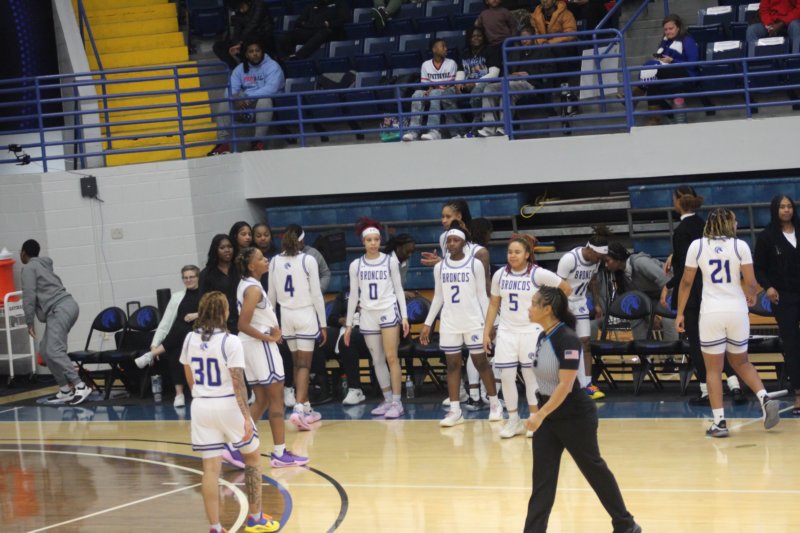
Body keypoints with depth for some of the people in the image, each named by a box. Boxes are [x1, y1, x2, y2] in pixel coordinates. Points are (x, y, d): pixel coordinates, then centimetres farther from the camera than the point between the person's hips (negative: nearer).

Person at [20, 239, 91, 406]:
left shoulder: (28, 268, 1)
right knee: (45, 350, 10)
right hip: (65, 306, 9)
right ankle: (65, 390, 4)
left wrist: (29, 322, -5)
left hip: (60, 309, -9)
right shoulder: (43, 265, 28)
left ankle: (80, 386, -23)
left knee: (53, 351, -17)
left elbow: (29, 295, -8)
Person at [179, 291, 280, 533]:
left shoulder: (190, 339, 2)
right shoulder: (230, 341, -14)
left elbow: (190, 378, 12)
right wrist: (247, 417, -16)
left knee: (210, 469, 4)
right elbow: (238, 382, -18)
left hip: (201, 406, 4)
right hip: (227, 405, -4)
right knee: (252, 458, 17)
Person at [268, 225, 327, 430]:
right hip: (306, 315, -4)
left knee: (297, 363, 16)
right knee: (304, 365, -5)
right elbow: (316, 294, -8)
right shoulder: (308, 260, -9)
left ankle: (306, 409, 23)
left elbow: (271, 295, 7)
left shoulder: (275, 261, 2)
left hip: (286, 315, 4)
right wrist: (323, 324, -2)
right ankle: (298, 409, -21)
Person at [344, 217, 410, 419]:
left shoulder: (390, 262, 1)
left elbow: (398, 289, 4)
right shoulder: (356, 265, 5)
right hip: (368, 315, 3)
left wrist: (404, 316, -3)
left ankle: (397, 402, -8)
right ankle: (388, 400, 15)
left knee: (391, 357, -10)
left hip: (389, 312, -3)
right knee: (377, 360, 6)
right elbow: (354, 295, 9)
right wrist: (349, 324, 8)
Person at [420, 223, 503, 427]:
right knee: (452, 364, 3)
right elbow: (438, 297, 12)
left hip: (473, 322, -3)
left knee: (481, 362, 3)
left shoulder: (475, 264, -4)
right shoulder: (439, 267, 6)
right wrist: (428, 323, 8)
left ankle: (495, 403, 16)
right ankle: (455, 410, 4)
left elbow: (482, 295, -2)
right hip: (449, 324, 3)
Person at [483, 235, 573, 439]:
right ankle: (513, 420, 13)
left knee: (531, 376, 2)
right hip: (506, 332, 3)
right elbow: (493, 305, 11)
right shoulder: (500, 275, 2)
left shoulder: (538, 274, -8)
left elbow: (567, 289, -2)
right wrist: (487, 332, 7)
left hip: (531, 331, -3)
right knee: (506, 376, 1)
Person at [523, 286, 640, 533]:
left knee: (594, 470, 8)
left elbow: (565, 385, -26)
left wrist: (540, 415, -30)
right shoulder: (543, 337, 3)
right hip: (547, 415, 7)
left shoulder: (567, 339, -22)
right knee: (542, 478, 2)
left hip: (575, 416, -7)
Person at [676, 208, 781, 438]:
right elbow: (750, 283, -5)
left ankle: (719, 422, 0)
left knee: (713, 369, 6)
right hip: (737, 311, 1)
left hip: (711, 313, -1)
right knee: (741, 362, 21)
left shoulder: (697, 246, 0)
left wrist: (680, 313, 10)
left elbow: (686, 282, 3)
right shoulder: (740, 246, -1)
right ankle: (765, 399, 1)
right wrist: (751, 297, 17)